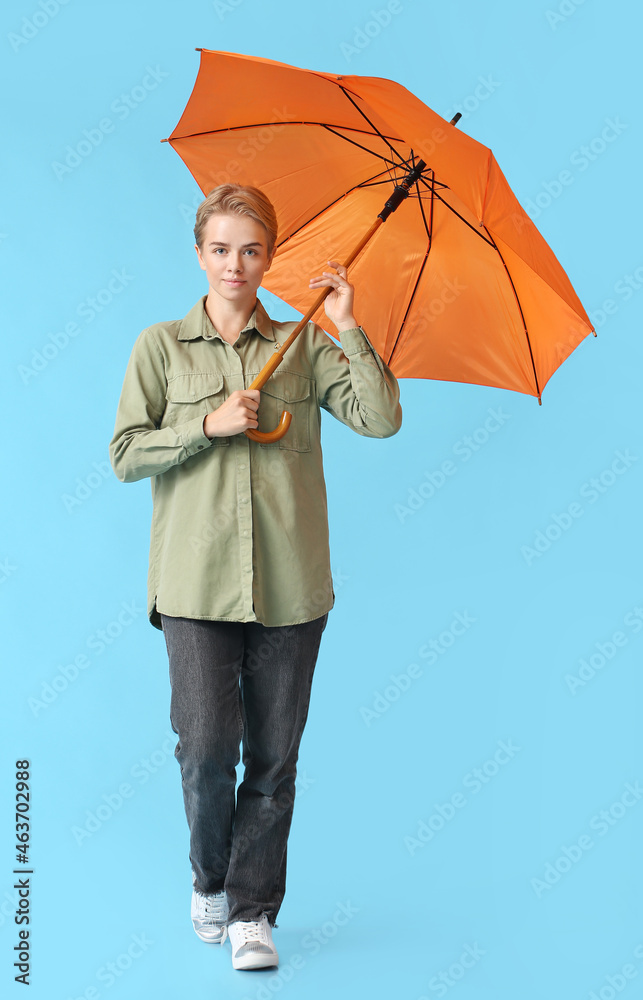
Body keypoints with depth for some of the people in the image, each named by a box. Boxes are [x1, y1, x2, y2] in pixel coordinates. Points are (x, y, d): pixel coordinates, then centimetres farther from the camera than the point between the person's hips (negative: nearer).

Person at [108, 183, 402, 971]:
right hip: (198, 577, -1)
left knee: (274, 755, 3)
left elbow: (381, 419, 0)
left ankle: (252, 908, 17)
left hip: (289, 581, 1)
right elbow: (126, 454, 3)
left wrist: (349, 329, -6)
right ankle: (210, 876, 22)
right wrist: (209, 426, -8)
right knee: (207, 745, -7)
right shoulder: (160, 347, 9)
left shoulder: (303, 345, 10)